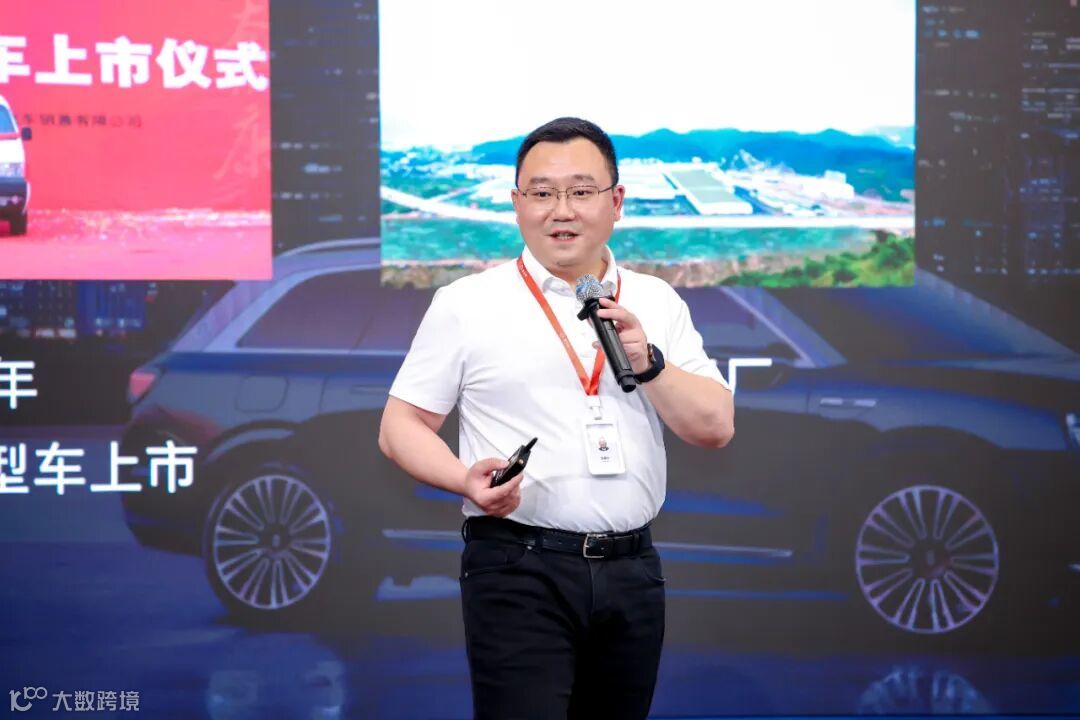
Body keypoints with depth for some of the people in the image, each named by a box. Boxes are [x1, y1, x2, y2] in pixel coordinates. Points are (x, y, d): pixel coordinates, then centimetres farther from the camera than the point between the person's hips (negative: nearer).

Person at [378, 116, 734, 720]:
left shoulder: (658, 303, 10)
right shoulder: (467, 303, 1)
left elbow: (716, 427, 6)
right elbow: (401, 426, 2)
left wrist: (649, 363, -11)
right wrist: (466, 481, -16)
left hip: (632, 571, 4)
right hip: (519, 571, -4)